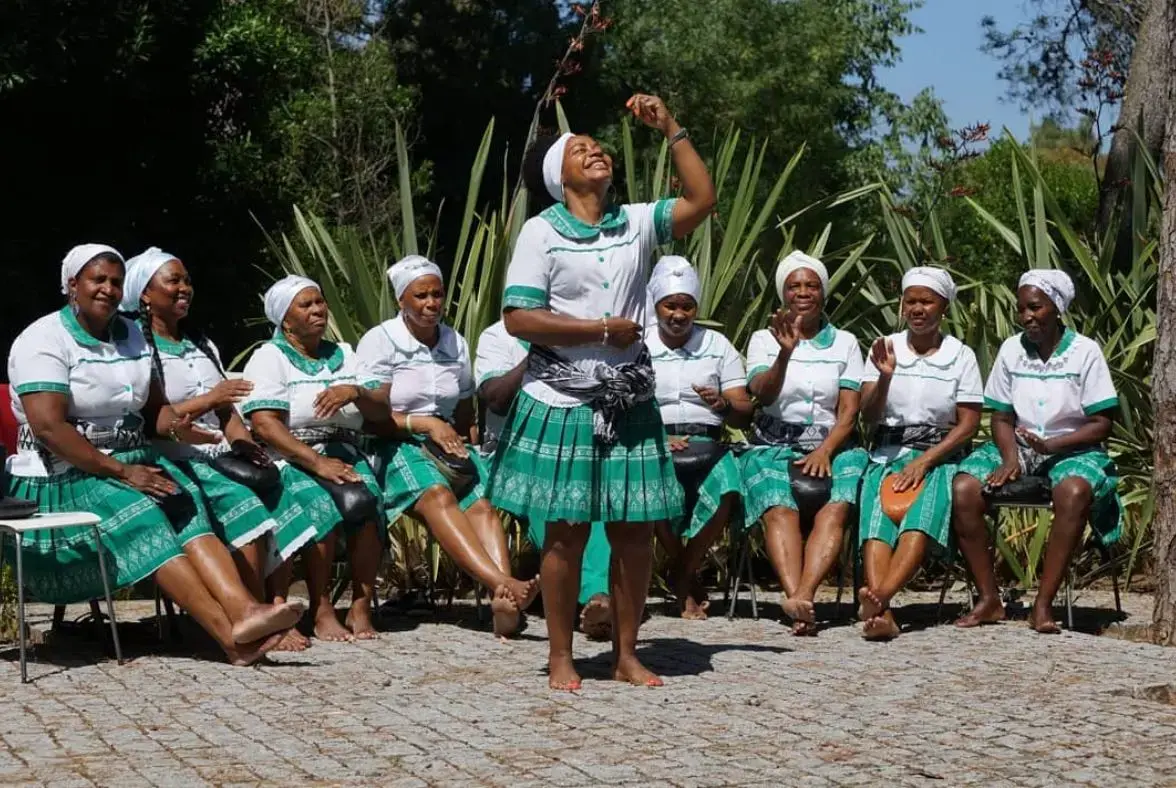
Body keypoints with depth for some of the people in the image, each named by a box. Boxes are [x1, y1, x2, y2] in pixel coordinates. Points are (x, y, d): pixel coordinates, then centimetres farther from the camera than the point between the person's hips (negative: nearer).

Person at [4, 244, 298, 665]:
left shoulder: (131, 335, 15)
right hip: (63, 476, -6)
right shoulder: (44, 341, -8)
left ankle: (244, 611, -45)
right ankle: (231, 634, -42)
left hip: (132, 461, 6)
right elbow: (48, 427, -19)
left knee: (188, 508, -24)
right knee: (143, 521, -31)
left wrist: (174, 427, -9)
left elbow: (154, 406, 17)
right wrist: (121, 472, -22)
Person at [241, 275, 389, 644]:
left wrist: (355, 392, -12)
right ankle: (321, 611, -23)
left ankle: (361, 609, -23)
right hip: (289, 460, -4)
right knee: (321, 505, -34)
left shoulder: (344, 355, 20)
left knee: (364, 501, -29)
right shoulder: (269, 358, 4)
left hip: (344, 454, 4)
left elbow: (381, 412, 12)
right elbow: (265, 425, -10)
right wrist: (317, 463, -20)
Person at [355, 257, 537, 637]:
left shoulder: (456, 344, 16)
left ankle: (504, 602, -48)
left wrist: (462, 449, 2)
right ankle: (501, 583, -54)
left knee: (482, 501, -27)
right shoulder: (380, 342, 1)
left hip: (447, 440, 5)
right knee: (437, 495, -35)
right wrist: (424, 424, -16)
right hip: (395, 446, -5)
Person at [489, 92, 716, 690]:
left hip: (629, 403, 4)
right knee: (566, 531, 0)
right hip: (563, 404, -4)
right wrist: (602, 331, -11)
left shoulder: (635, 224, 10)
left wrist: (670, 129, 0)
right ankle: (560, 657, 11)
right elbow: (518, 319, -10)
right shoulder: (541, 232, -2)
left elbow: (701, 200, 1)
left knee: (635, 531, 3)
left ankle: (626, 655, 15)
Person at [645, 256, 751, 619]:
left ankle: (682, 576, -10)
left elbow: (744, 415, 9)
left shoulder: (717, 346, 14)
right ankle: (688, 582, -9)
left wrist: (724, 404, -16)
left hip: (706, 443, 1)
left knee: (728, 492, -33)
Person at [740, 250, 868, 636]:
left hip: (832, 445, 1)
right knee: (780, 509, -31)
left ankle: (801, 597, -48)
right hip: (774, 445, -1)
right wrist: (785, 354, -25)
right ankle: (797, 599, -50)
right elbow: (763, 393, -7)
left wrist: (825, 451, -13)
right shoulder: (764, 339, 12)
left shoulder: (845, 343, 14)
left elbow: (849, 412, 5)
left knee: (836, 507, -31)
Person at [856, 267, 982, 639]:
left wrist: (924, 461, -12)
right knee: (876, 516, -30)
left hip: (941, 456, -1)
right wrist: (885, 377, -14)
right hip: (888, 454, 1)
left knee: (923, 514, -34)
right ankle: (882, 614, -50)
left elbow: (968, 425, 1)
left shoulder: (961, 356, 6)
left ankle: (878, 597, -55)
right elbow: (868, 417, 5)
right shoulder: (885, 348, 11)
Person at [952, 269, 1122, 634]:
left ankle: (1043, 604, -32)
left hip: (1072, 447, -4)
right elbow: (1002, 417, 8)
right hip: (1019, 446, 4)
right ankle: (989, 599, -16)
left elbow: (1101, 424, -6)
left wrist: (1051, 446, -20)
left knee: (1074, 492, -39)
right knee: (964, 488, -24)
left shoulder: (1085, 351, -5)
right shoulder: (1011, 350, 5)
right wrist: (1010, 458, -12)